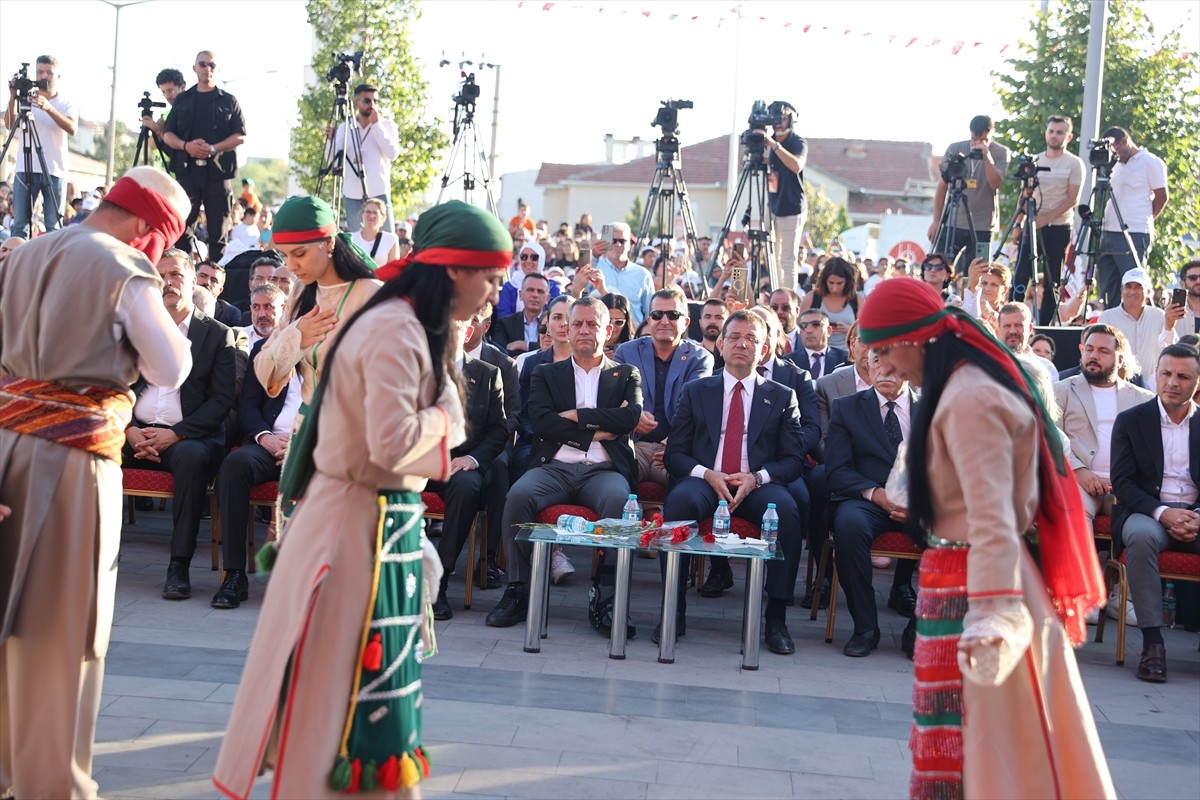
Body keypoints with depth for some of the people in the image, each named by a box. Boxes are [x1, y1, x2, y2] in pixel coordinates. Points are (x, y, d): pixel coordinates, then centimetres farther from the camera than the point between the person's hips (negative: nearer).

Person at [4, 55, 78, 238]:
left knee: (54, 226, -2)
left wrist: (49, 108, -26)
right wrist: (13, 98, -15)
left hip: (55, 170, -1)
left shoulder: (67, 103, 6)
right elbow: (10, 125, -2)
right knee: (19, 223, -3)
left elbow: (72, 129, -12)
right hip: (26, 169, 1)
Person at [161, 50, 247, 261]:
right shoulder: (182, 100, 16)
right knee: (183, 226, -1)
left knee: (218, 229, -1)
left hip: (218, 170, -2)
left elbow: (240, 136, 1)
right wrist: (186, 146, -10)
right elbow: (167, 134, 11)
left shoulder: (229, 101, 10)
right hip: (187, 169, 2)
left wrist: (214, 149, -14)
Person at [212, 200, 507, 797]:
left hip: (385, 520, 10)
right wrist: (446, 415, -11)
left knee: (373, 676, 17)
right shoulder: (395, 331, -20)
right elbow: (391, 442, -26)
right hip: (360, 523, -10)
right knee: (348, 678, 2)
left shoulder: (409, 327, 11)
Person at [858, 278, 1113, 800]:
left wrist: (991, 615, -32)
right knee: (960, 737, 13)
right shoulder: (967, 385, 14)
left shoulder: (969, 399, -17)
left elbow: (992, 517, -25)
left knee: (981, 742, -3)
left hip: (972, 584, -10)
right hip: (956, 577, 10)